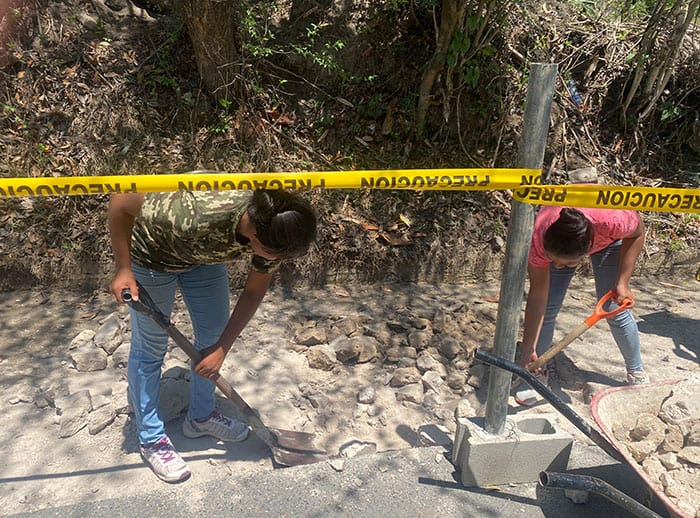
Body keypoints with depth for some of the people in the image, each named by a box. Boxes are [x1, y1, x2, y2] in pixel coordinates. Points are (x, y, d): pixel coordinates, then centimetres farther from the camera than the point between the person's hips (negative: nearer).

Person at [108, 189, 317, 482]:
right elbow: (121, 201, -29)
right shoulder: (198, 216, -44)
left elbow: (255, 291, -11)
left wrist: (222, 348, -13)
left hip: (203, 252, 6)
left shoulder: (274, 232, -26)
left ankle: (201, 416, 33)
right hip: (151, 254, -5)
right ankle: (150, 438, 24)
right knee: (150, 347, 4)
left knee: (214, 333, 11)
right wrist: (122, 268, -24)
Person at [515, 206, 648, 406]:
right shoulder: (539, 239, -40)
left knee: (615, 311, -1)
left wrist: (622, 283, -23)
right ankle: (537, 372, 11)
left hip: (607, 239, 0)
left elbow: (637, 232, -18)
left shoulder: (611, 220, -45)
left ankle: (637, 373, 23)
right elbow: (537, 296, -29)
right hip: (559, 240, 1)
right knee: (547, 308, -9)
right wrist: (528, 350, -27)